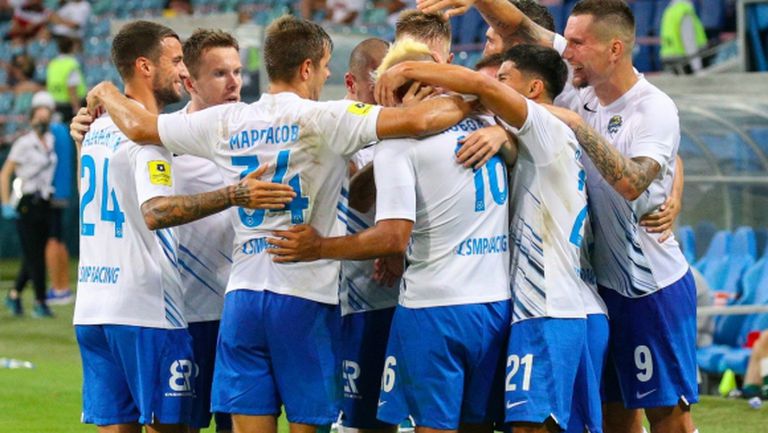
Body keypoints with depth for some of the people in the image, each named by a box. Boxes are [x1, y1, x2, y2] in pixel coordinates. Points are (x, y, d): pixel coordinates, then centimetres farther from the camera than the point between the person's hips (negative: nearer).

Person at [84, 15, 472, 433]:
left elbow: (138, 126, 15)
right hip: (306, 297, -4)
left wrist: (105, 93, 36)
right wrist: (469, 103, 1)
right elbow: (417, 120, -16)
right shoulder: (323, 119, -7)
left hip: (243, 295, 4)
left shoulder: (225, 122, 6)